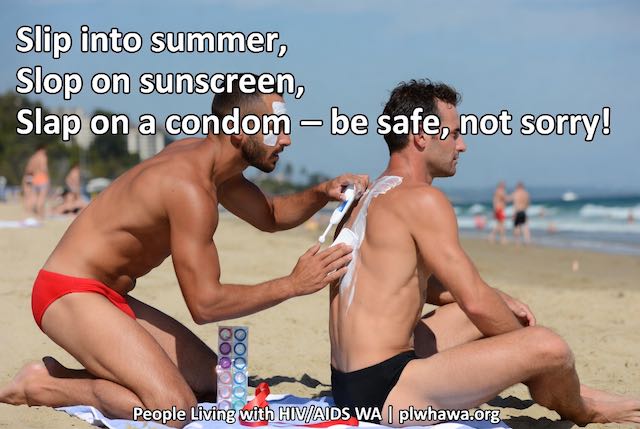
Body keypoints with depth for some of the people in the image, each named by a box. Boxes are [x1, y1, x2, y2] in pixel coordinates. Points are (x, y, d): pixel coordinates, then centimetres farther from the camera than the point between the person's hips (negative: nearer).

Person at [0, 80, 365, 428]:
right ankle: (42, 387, -7)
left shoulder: (203, 156, 6)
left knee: (215, 384, 8)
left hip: (111, 298, 10)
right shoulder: (189, 187, -24)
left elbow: (270, 216, 22)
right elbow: (205, 304, -24)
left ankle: (62, 375, 11)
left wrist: (322, 194, 3)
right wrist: (294, 285, -19)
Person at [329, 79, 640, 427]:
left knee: (491, 312, 27)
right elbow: (476, 301, -17)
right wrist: (525, 339, 2)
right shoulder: (421, 199, -15)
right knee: (548, 348, -14)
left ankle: (565, 393, 35)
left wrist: (499, 300, 18)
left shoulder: (369, 197, 15)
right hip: (385, 392, -11)